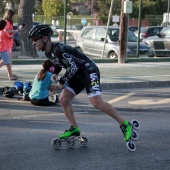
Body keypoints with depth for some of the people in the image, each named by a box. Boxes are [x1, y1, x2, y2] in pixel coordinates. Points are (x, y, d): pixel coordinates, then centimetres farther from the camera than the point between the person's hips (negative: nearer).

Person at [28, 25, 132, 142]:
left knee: (97, 103, -21)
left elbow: (73, 67, -28)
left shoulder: (59, 49, -24)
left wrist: (61, 81, -16)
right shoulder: (49, 53, 6)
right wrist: (55, 73, 7)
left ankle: (124, 124, -10)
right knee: (63, 99, 2)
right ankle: (74, 129, 14)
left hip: (89, 71, -10)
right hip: (78, 74, 10)